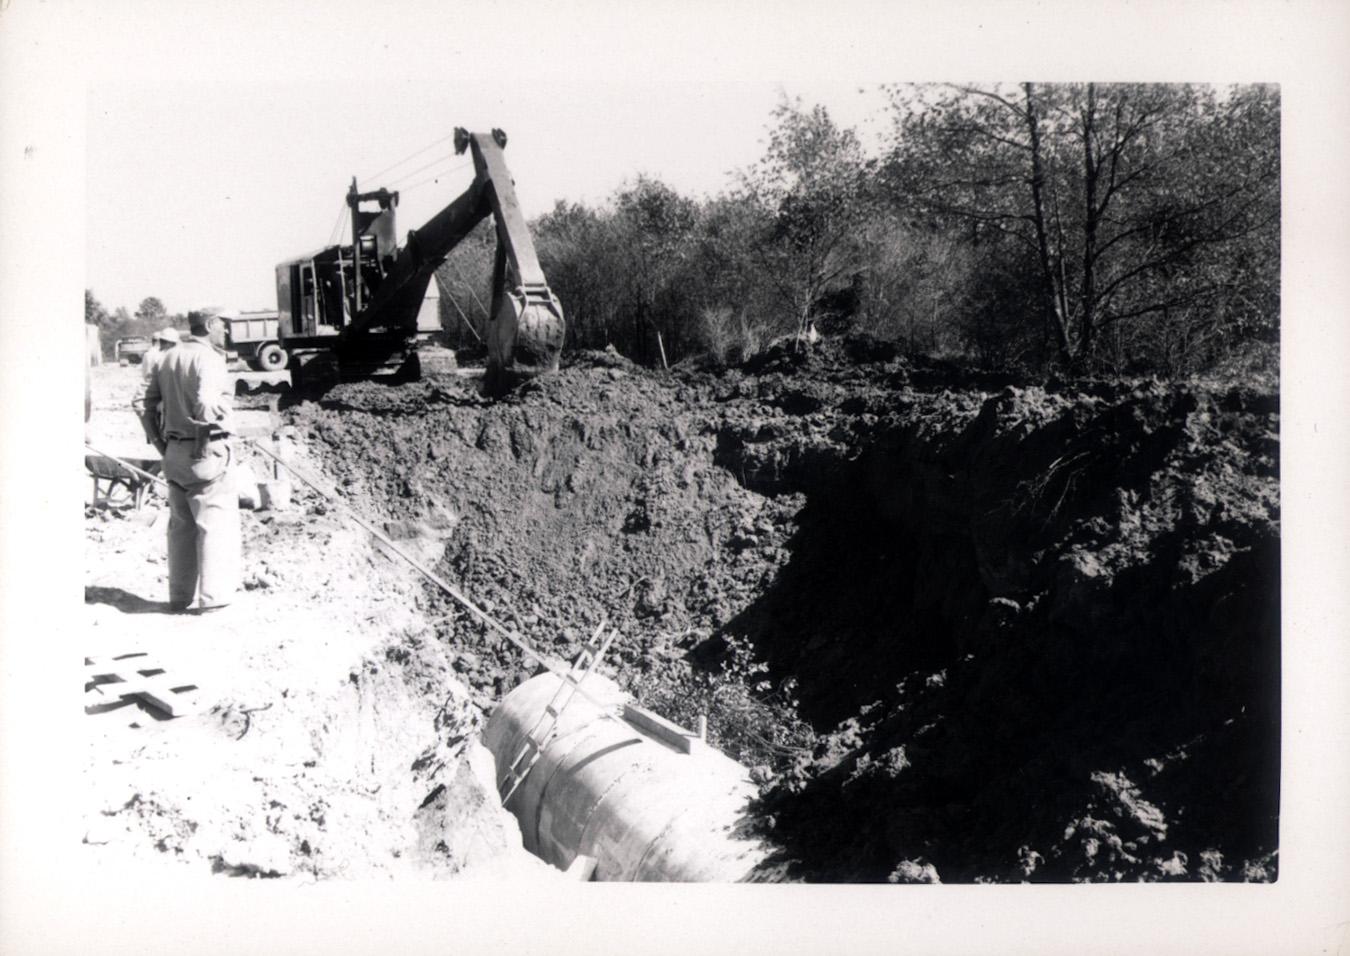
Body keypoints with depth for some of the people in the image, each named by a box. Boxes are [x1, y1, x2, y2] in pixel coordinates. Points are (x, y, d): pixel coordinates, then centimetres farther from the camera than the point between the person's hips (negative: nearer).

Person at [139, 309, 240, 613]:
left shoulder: (167, 358, 10)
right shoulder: (208, 358, -13)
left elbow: (146, 406, 11)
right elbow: (205, 406, -28)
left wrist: (161, 444, 15)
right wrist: (223, 409, -9)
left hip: (174, 451, 7)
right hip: (205, 451, -7)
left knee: (182, 523, 15)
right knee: (217, 521, 2)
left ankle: (181, 595, 20)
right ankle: (212, 595, 2)